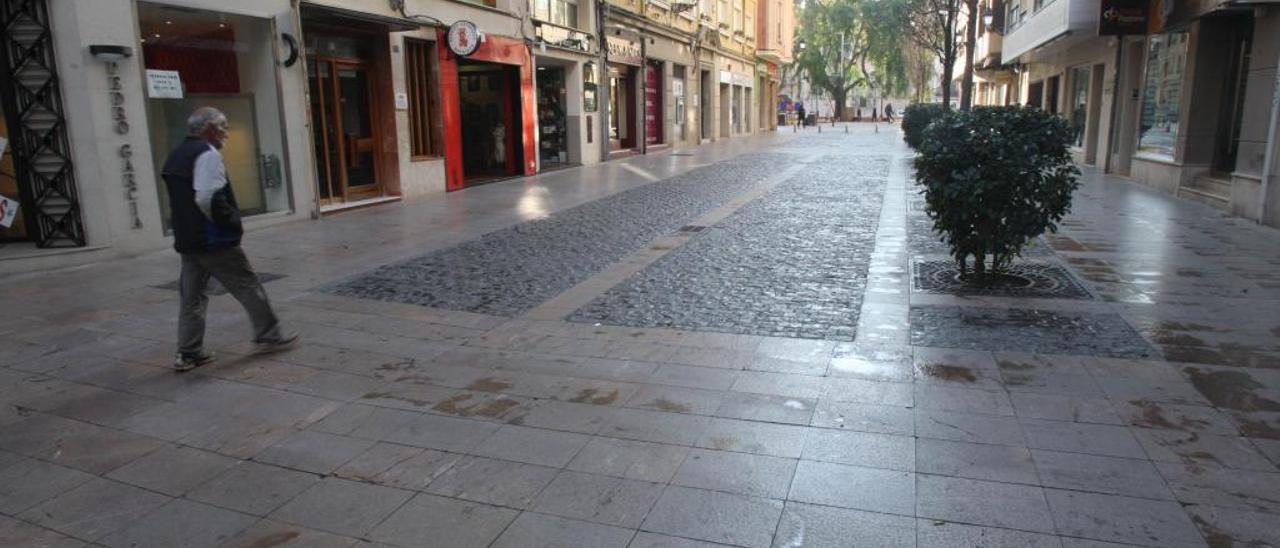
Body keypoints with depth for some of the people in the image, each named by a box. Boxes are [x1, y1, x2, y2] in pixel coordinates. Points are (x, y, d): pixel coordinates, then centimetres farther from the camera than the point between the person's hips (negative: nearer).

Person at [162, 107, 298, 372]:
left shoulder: (176, 155, 17)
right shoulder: (207, 153, -14)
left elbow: (181, 199, 21)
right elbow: (209, 199, -25)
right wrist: (233, 222, -13)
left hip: (187, 240, 9)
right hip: (215, 241, -9)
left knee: (191, 296, 11)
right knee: (248, 287, 3)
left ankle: (188, 353, 14)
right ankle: (268, 337, 12)